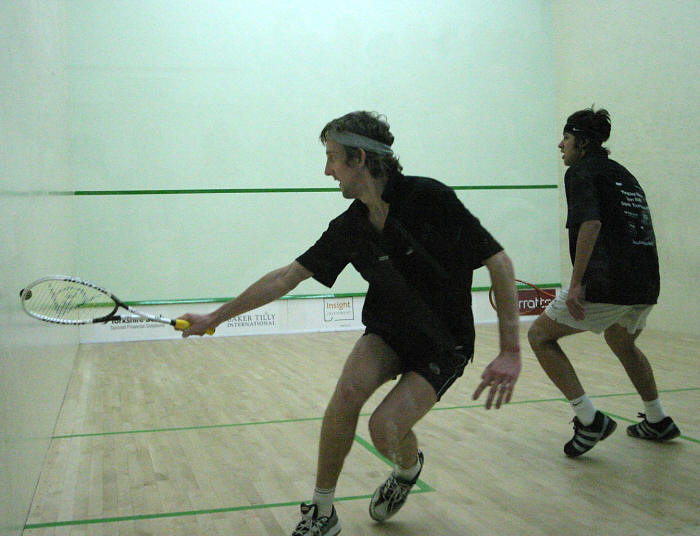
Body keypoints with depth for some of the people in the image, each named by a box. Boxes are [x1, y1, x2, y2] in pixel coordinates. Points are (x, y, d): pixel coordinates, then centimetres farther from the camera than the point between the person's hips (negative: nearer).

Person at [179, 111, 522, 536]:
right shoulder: (349, 228, -4)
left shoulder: (429, 198, -22)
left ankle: (409, 467, 17)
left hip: (445, 342, -4)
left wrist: (510, 352, -22)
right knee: (349, 390, -24)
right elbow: (286, 277, 4)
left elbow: (499, 262, -18)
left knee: (385, 427, -22)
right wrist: (214, 318, 6)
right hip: (389, 330, 4)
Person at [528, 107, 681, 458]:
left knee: (539, 335, 2)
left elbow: (591, 223, -20)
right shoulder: (624, 175, 23)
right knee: (621, 342, 34)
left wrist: (576, 283, -23)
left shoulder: (580, 172, -2)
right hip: (647, 285, 9)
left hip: (606, 285, -9)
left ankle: (589, 419, -5)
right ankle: (658, 422, 41)